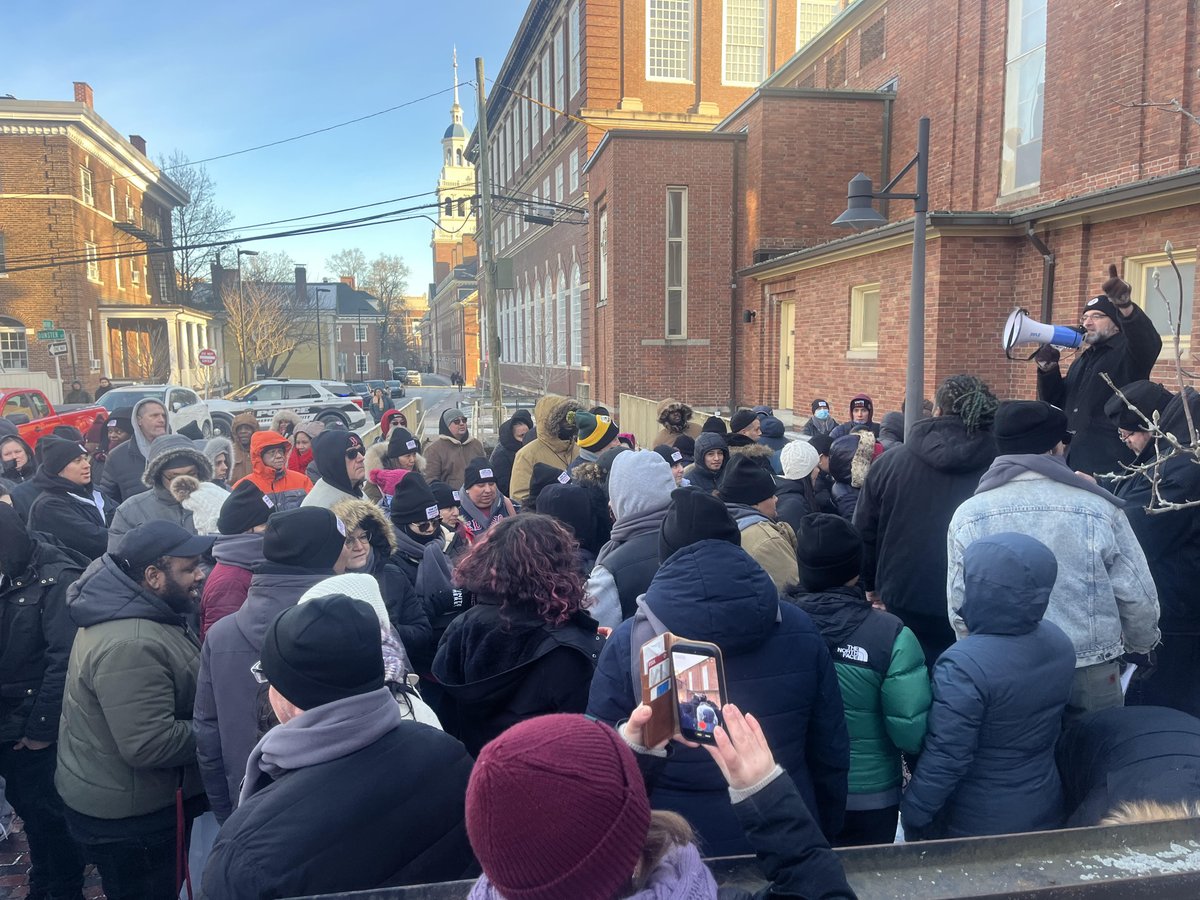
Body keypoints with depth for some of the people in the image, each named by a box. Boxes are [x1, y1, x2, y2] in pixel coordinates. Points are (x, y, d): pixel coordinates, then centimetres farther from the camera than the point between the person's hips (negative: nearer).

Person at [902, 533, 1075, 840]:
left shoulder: (964, 665, -31)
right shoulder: (1058, 642, -7)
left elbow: (945, 758, -25)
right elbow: (1053, 725, 8)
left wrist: (913, 815, -12)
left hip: (974, 826, -6)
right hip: (1045, 812, 6)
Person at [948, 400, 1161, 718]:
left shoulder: (967, 515, -8)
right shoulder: (1098, 508, -10)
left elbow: (960, 608, -3)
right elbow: (1136, 594, -2)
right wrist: (1142, 644, 18)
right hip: (1090, 677, -1)